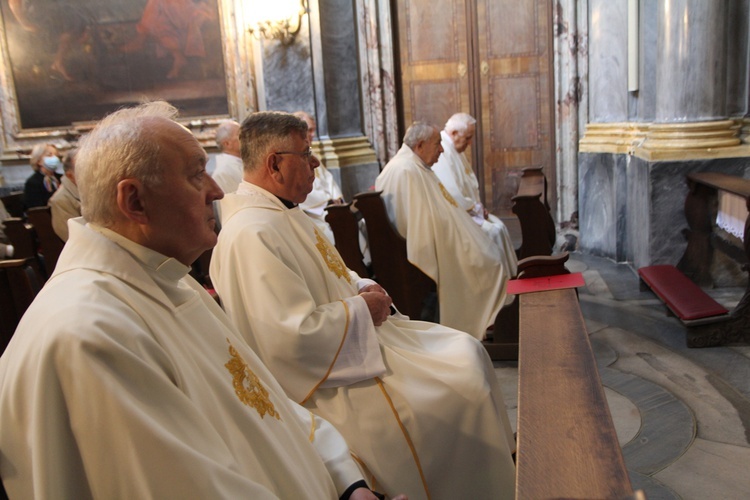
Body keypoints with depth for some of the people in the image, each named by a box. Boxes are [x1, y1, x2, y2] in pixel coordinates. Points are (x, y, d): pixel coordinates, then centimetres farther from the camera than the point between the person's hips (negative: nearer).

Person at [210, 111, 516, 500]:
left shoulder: (284, 212, 9)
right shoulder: (252, 234, -25)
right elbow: (295, 336, -31)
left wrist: (362, 288, 1)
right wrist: (361, 308, -17)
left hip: (355, 336, 11)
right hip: (328, 379, -10)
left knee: (469, 352, 8)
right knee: (460, 390, -11)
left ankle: (500, 455, 23)